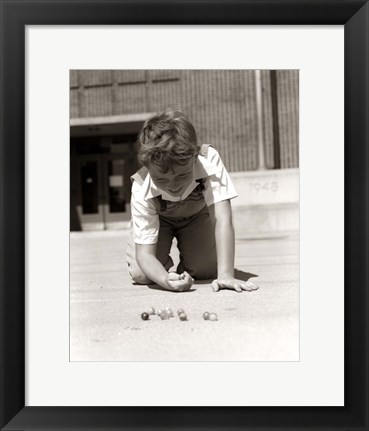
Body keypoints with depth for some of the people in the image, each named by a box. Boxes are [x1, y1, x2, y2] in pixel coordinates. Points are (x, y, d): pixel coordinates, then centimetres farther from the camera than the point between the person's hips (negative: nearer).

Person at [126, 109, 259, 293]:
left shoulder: (209, 161, -41)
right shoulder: (142, 191, -39)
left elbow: (222, 218, -43)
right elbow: (145, 253, -36)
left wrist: (225, 275, -51)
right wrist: (165, 280, -57)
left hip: (197, 214, 1)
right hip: (158, 219, -1)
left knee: (207, 270, -16)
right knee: (141, 275, -18)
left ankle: (184, 266, 21)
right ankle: (168, 267, 18)